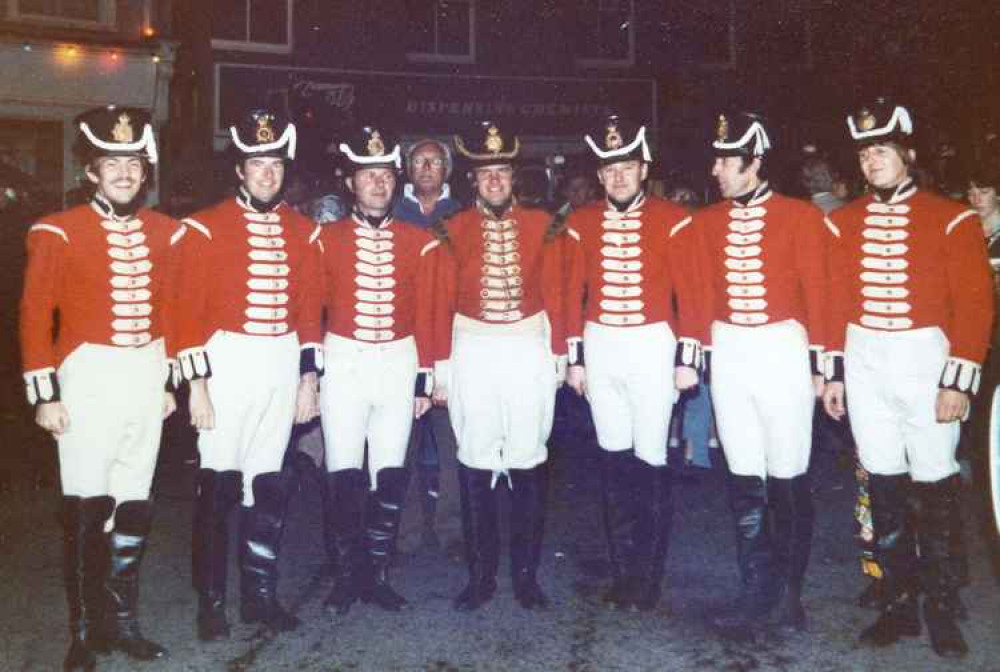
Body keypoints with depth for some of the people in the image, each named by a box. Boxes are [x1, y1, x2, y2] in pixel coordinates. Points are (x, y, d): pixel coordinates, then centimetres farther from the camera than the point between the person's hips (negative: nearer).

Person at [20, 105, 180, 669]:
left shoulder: (165, 232, 7)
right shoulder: (59, 232, -4)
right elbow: (35, 315, -4)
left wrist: (169, 381, 12)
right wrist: (45, 394, -7)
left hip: (147, 373, 4)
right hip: (88, 373, -4)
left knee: (135, 505, 10)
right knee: (87, 508, 0)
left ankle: (123, 622, 25)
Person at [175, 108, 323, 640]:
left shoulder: (302, 231, 8)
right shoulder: (208, 227, -3)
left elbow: (309, 308, 10)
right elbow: (190, 307, -6)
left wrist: (309, 376, 5)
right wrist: (197, 382, -10)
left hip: (283, 366, 4)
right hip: (226, 361, -3)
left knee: (270, 484, 9)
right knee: (218, 483, 1)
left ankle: (260, 594, 23)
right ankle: (211, 601, 16)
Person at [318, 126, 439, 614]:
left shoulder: (419, 242, 4)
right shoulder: (327, 239, 2)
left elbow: (426, 315, 5)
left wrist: (424, 379, 2)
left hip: (398, 362, 1)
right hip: (343, 362, -1)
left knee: (390, 475, 4)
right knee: (344, 476, 0)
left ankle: (378, 575, 19)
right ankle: (349, 575, 17)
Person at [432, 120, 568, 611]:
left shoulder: (541, 226, 3)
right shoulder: (454, 230, 3)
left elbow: (554, 294, 3)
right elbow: (443, 301, 3)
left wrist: (558, 354, -1)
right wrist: (440, 367, 0)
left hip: (529, 349, 0)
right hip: (472, 351, 0)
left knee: (528, 460, 3)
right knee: (475, 463, 4)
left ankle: (526, 574, 18)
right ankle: (480, 575, 17)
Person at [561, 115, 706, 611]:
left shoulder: (671, 219, -4)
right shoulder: (582, 222, 4)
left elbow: (689, 290, -4)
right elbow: (573, 292, 7)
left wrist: (687, 358, -7)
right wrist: (575, 358, 5)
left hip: (652, 346, -3)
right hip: (599, 348, 3)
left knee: (650, 460, 0)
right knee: (614, 459, 9)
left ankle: (649, 578, 16)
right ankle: (624, 573, 22)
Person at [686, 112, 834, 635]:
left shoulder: (800, 217, -2)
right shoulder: (706, 222, 7)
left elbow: (817, 293, -2)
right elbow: (700, 293, 8)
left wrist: (817, 362, -3)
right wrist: (697, 354, 2)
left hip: (783, 350, -3)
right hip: (728, 354, 3)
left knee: (788, 478, 4)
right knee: (744, 480, 7)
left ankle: (791, 589, 23)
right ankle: (757, 592, 19)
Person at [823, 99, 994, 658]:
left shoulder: (951, 220, -4)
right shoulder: (844, 222, 7)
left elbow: (976, 305, -7)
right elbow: (835, 301, 9)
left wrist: (959, 381, -12)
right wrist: (834, 373, 7)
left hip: (925, 361, -3)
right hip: (864, 364, 3)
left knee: (935, 485, 1)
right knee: (883, 484, 9)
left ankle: (942, 611, 19)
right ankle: (900, 606, 23)